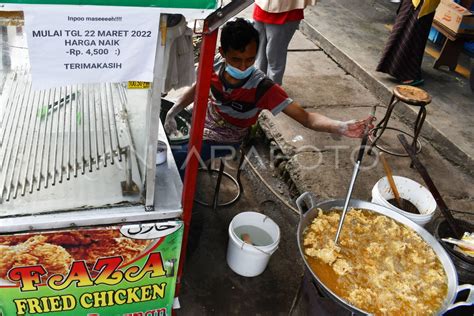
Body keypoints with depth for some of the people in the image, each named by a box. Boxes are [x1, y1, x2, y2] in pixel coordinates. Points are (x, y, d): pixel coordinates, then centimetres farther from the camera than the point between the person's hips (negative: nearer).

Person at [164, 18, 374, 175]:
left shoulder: (262, 88, -30)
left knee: (171, 160, -15)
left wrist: (341, 127, -52)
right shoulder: (216, 64, -19)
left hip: (220, 139, -4)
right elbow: (197, 89, 3)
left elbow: (306, 117, -35)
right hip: (200, 122, 5)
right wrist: (171, 113, -7)